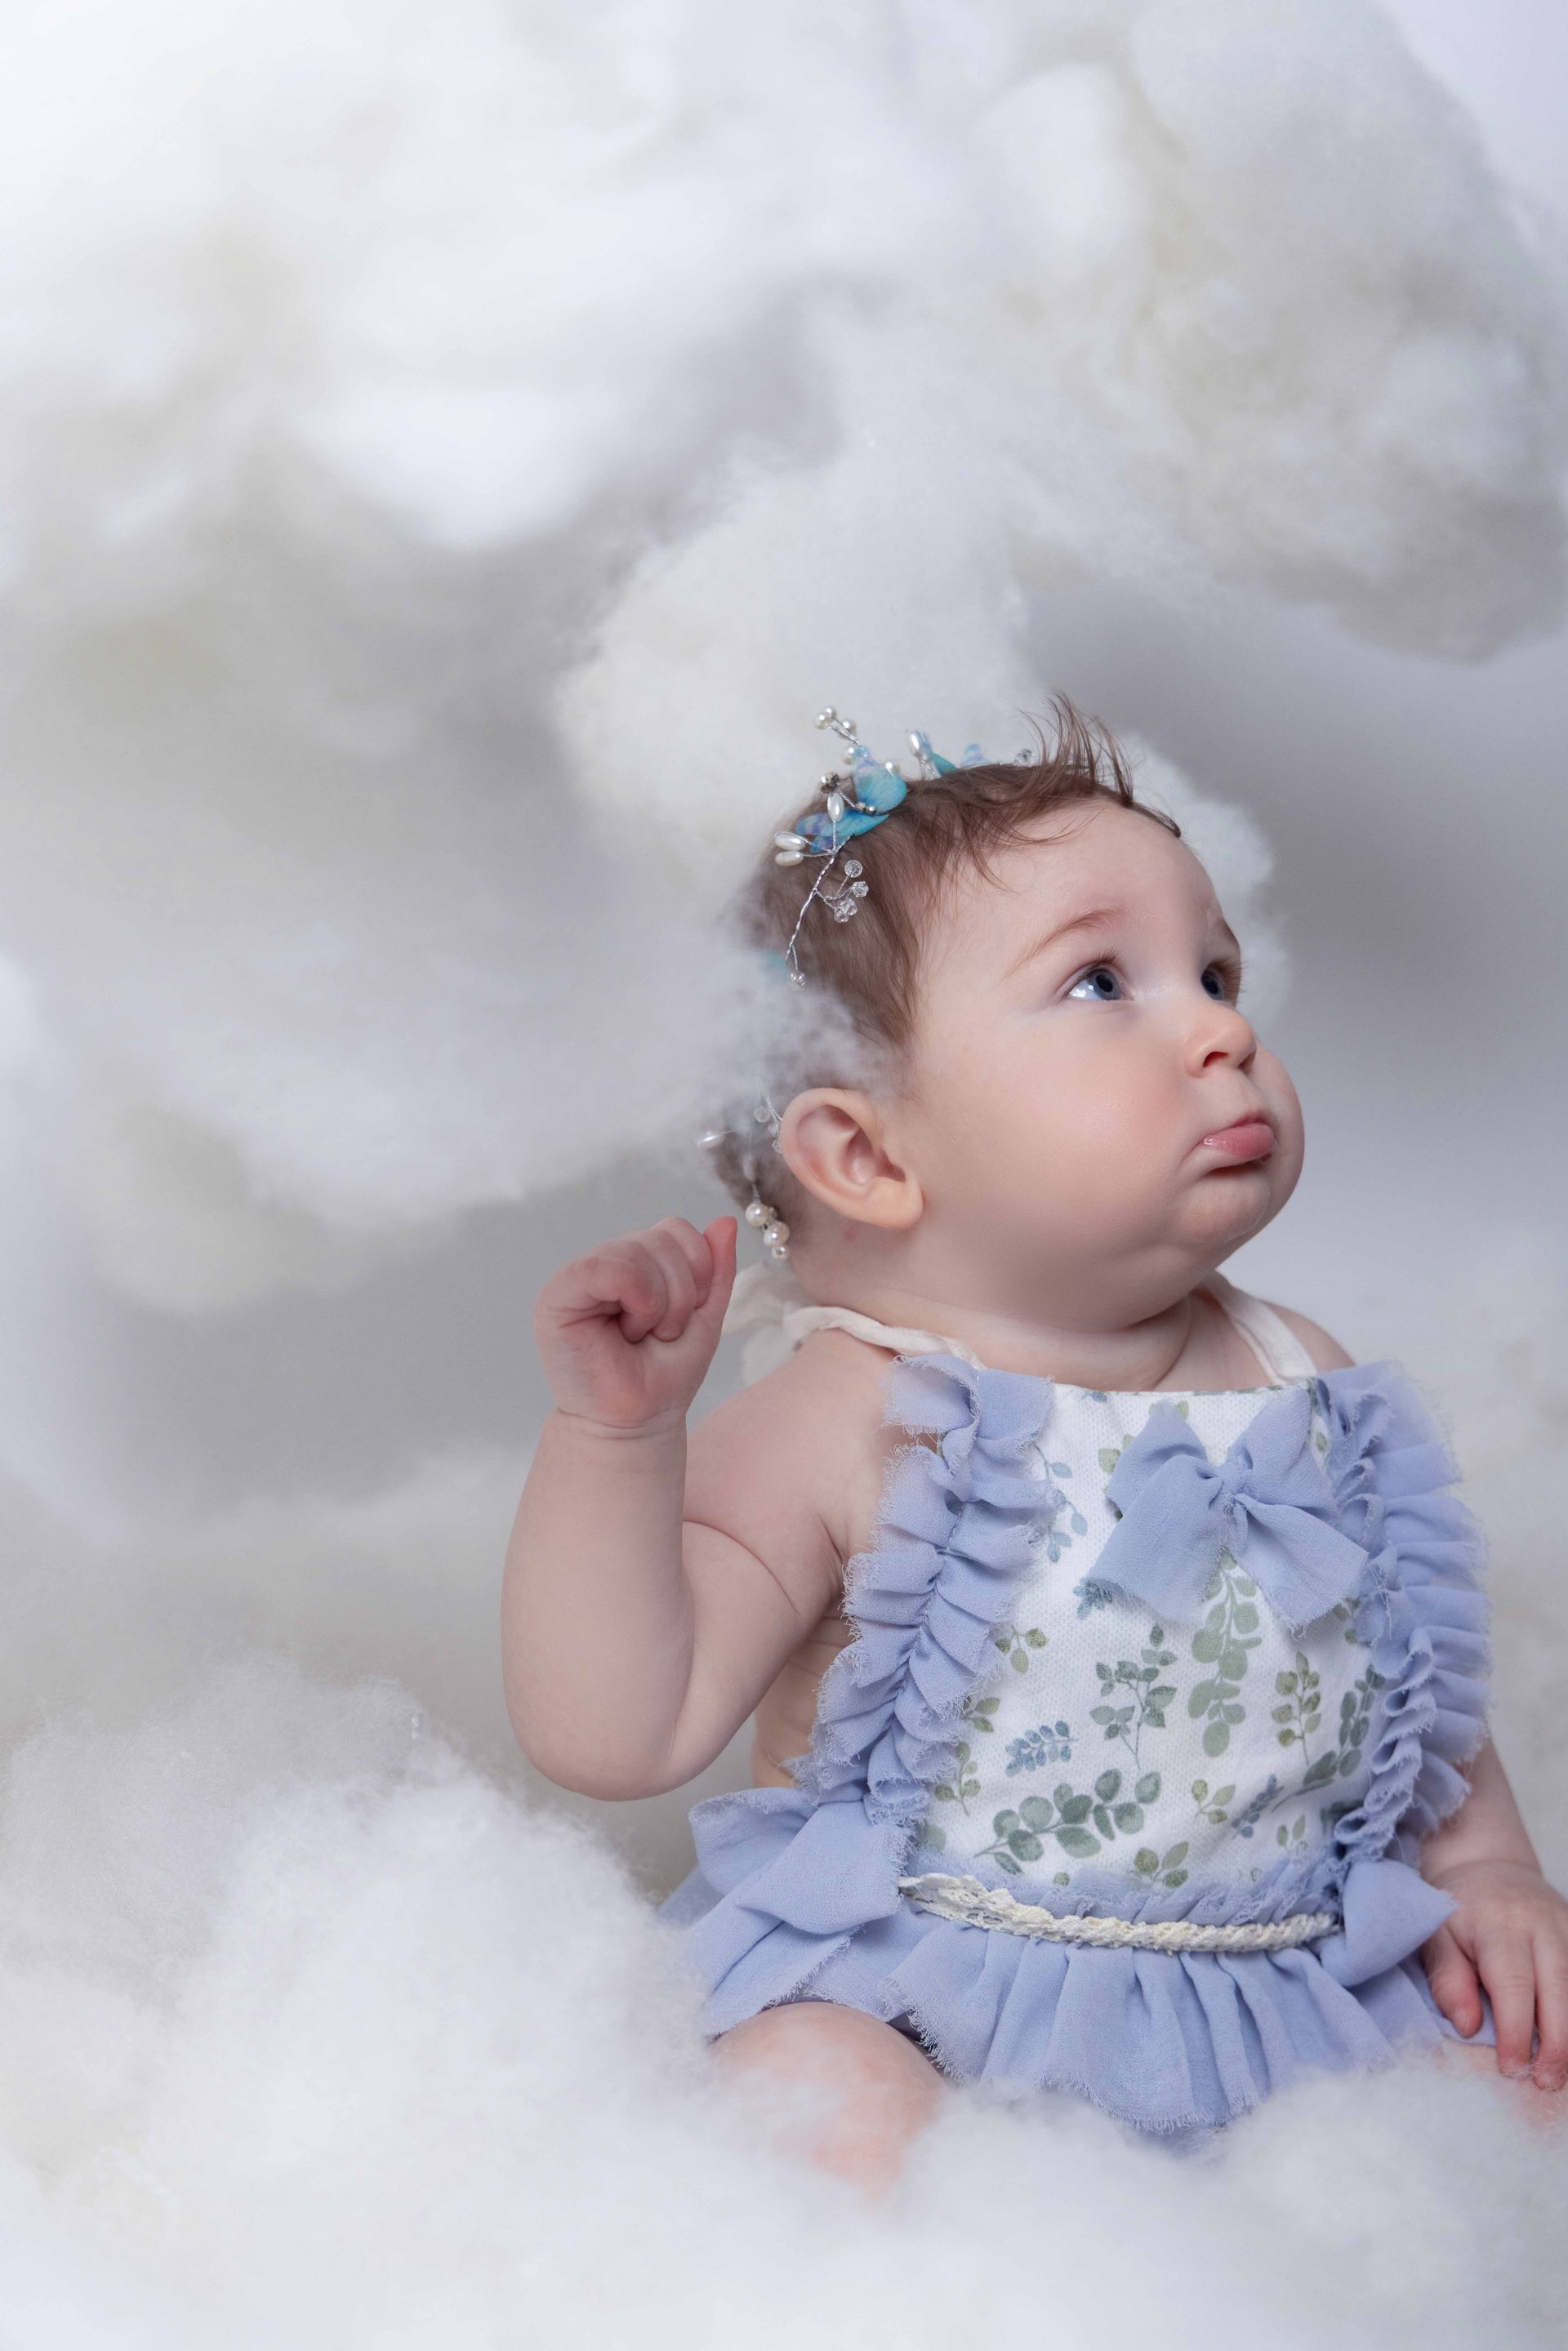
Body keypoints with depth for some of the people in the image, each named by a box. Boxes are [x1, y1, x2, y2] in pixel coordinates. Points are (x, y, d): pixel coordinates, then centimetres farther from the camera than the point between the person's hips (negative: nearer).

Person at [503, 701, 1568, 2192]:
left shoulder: (1307, 1392, 4)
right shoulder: (849, 1427, -14)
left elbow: (1412, 1686, 21)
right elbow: (612, 1734, -21)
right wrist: (613, 1428, -28)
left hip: (1290, 1998, 5)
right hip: (910, 2002, -5)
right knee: (815, 2101, -32)